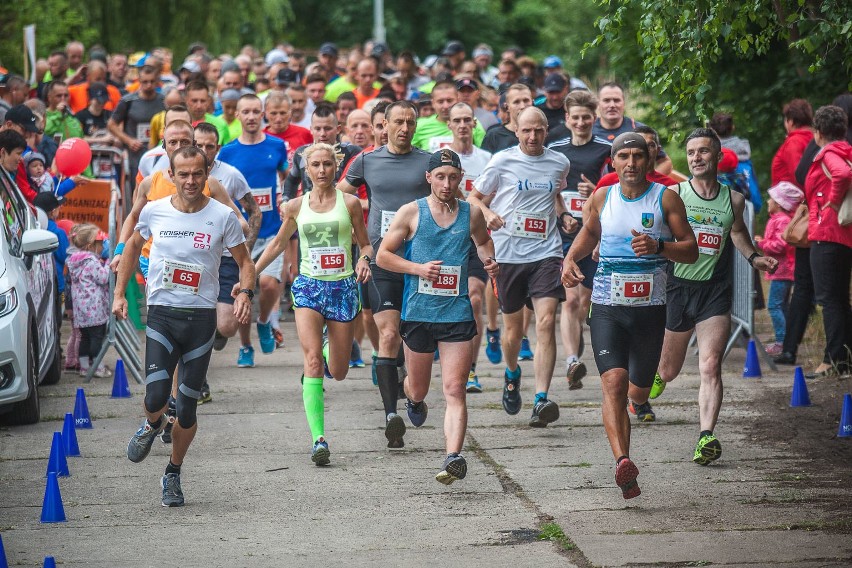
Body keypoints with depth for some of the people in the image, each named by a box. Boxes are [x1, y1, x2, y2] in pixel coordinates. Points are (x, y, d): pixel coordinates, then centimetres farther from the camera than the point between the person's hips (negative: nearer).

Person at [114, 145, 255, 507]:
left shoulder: (223, 216, -3)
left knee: (187, 408, 3)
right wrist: (119, 294, 14)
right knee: (155, 399, -15)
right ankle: (153, 425, 23)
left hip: (201, 317, 0)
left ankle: (173, 474, 25)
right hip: (161, 314, 0)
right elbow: (133, 247, 19)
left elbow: (245, 261, 8)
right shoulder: (153, 212, 1)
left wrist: (245, 294, -12)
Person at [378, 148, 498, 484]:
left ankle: (454, 457, -22)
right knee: (419, 388, 15)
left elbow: (483, 242, 27)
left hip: (457, 314, 0)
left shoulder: (471, 214, 6)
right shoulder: (411, 213, -1)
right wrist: (418, 268, -12)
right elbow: (382, 256, 3)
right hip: (418, 313, 0)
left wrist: (489, 262, 5)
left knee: (455, 391, -12)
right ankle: (413, 397, 52)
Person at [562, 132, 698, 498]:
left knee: (637, 392, 11)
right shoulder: (601, 199, 6)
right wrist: (570, 259, 7)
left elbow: (691, 250, -2)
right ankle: (623, 463, -31)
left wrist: (658, 247, -20)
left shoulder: (665, 198, -1)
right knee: (613, 382, -20)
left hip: (649, 308, 0)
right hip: (607, 307, 0)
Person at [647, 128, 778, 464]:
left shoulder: (733, 200, 5)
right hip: (677, 288, -1)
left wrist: (753, 257, 10)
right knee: (668, 370, 13)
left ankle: (706, 437, -25)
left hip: (715, 292, 1)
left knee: (710, 366, -17)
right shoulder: (673, 195, -2)